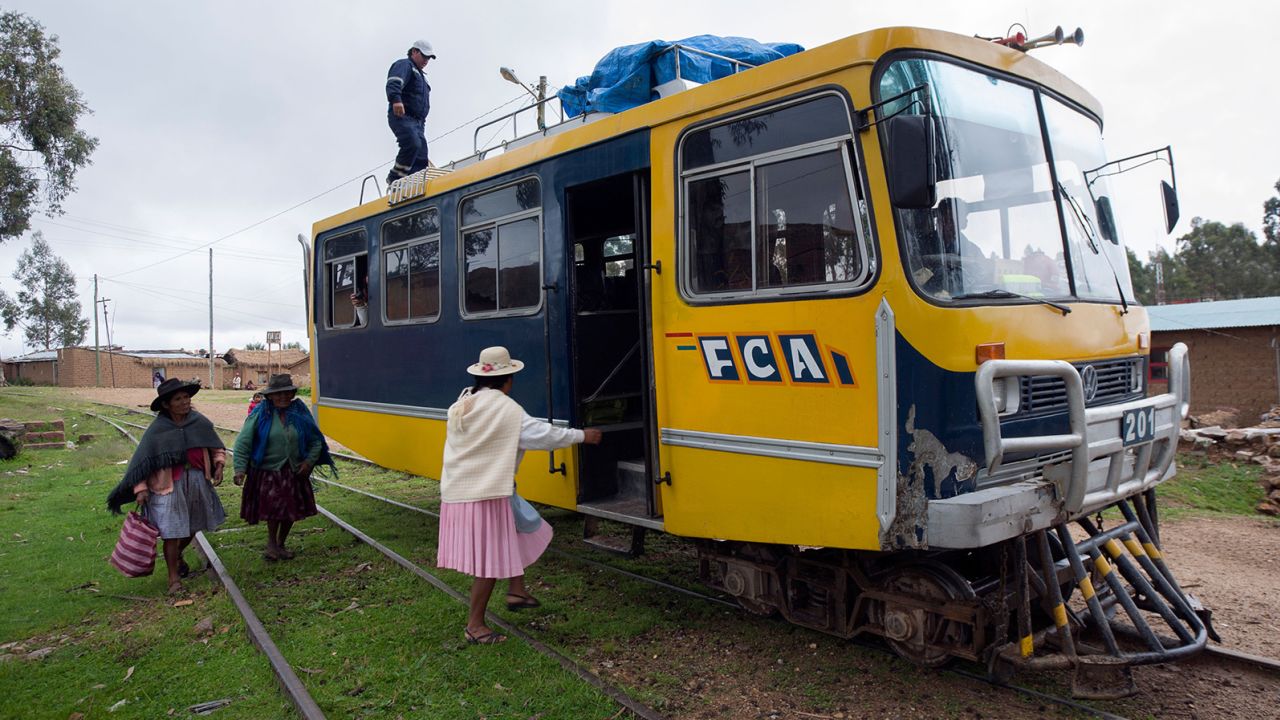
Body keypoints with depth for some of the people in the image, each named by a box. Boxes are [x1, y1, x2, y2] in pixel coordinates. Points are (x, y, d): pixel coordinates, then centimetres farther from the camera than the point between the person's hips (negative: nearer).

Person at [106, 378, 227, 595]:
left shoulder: (199, 422, -3)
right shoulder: (157, 430, -12)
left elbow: (216, 447, 11)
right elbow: (142, 461, -6)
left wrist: (219, 464, -3)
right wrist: (140, 489, -11)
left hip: (197, 482, 4)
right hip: (169, 487, -4)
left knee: (193, 526, 20)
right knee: (172, 533, -1)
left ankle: (178, 556, 49)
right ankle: (174, 578, 14)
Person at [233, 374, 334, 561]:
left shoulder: (300, 412, 0)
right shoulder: (260, 414, -9)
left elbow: (316, 440, 8)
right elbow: (243, 442, -9)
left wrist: (309, 461, -5)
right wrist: (240, 469, -17)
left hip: (294, 472, 4)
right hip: (267, 472, -4)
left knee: (292, 510, 11)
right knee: (273, 508, -11)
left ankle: (280, 544, 34)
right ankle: (271, 543, 15)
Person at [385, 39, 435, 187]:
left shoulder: (420, 74, 33)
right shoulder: (404, 65, 3)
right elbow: (393, 84, -17)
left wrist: (421, 124, 24)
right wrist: (396, 99, -37)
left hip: (418, 121, 9)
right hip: (402, 116, -9)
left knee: (421, 159, -4)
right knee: (413, 144, -31)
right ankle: (394, 179, -21)